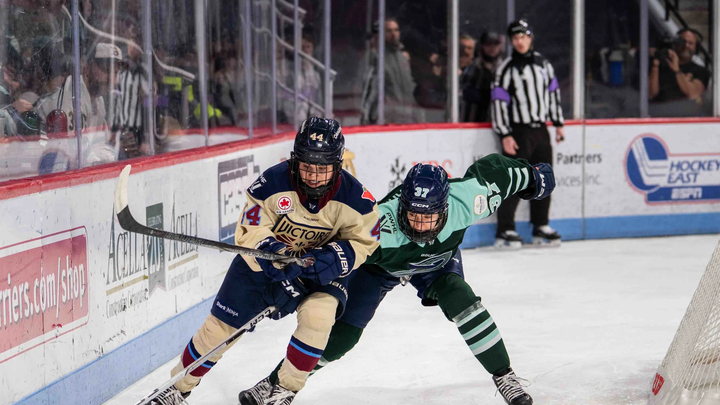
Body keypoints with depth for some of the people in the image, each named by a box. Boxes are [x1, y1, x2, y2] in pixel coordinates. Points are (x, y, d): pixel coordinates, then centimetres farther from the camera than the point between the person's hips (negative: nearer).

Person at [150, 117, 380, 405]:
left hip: (319, 271, 0)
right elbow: (250, 233, -23)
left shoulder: (353, 198, -23)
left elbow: (360, 243, -13)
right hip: (264, 261, 0)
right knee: (220, 327, 2)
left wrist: (327, 258, -32)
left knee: (318, 315, -30)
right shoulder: (272, 183, -26)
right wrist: (272, 252, -43)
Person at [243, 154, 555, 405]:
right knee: (343, 332, -6)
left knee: (462, 303, -24)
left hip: (438, 261, 2)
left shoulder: (461, 202, -38)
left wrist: (531, 176, -5)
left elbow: (489, 172, -21)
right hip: (381, 265, -2)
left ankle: (504, 376, -7)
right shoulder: (381, 225, -46)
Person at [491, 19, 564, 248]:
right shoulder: (507, 69, -7)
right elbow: (498, 101, -10)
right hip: (518, 132, -6)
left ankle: (541, 228, 20)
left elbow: (553, 92, 19)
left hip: (540, 129, 6)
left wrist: (558, 124, 16)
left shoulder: (542, 63, 10)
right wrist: (505, 135, -16)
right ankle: (505, 231, -6)